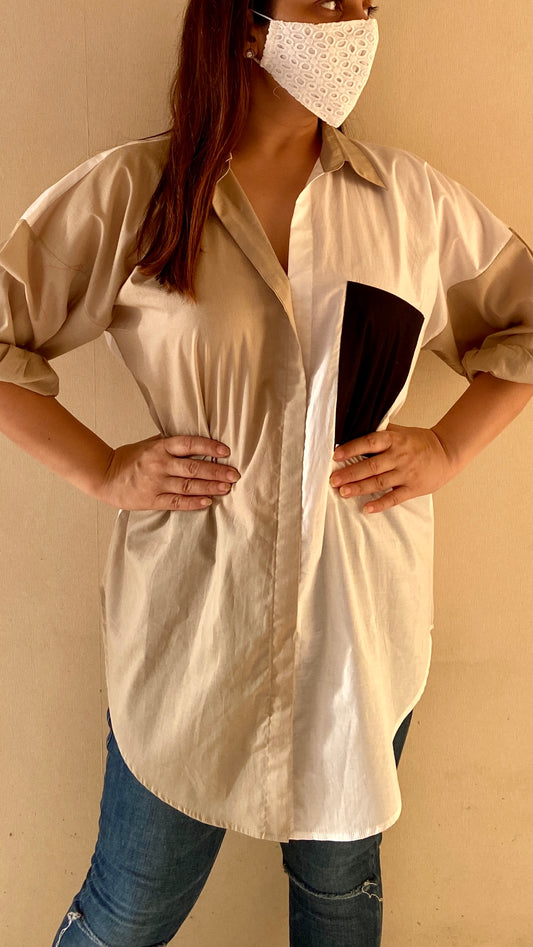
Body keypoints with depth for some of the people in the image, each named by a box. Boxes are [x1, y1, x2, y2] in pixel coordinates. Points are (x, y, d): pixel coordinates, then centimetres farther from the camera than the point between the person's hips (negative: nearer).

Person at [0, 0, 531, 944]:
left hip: (365, 618, 3)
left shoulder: (412, 198, 1)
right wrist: (102, 470, -8)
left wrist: (448, 448, -1)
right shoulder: (129, 193, -6)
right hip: (195, 611, -2)